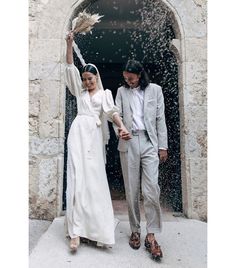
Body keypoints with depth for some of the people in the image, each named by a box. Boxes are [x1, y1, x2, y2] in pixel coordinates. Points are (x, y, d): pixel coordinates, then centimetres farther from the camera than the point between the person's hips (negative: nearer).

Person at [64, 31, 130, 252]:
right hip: (78, 133, 1)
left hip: (95, 136, -1)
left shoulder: (105, 93, 16)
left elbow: (111, 111, -1)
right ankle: (76, 230, -10)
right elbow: (70, 68, 16)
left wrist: (121, 126, -19)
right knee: (77, 177, -9)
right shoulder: (80, 91, 21)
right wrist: (69, 44, 9)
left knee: (94, 178, -2)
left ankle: (96, 227, 9)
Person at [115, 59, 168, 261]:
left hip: (149, 142, -1)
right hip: (128, 143, 2)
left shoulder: (155, 89, 8)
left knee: (151, 190, -8)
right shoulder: (122, 91, 12)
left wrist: (163, 146, 1)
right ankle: (135, 231, 21)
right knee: (131, 191, 6)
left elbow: (160, 119, 6)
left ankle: (151, 236, 4)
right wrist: (120, 130, -17)